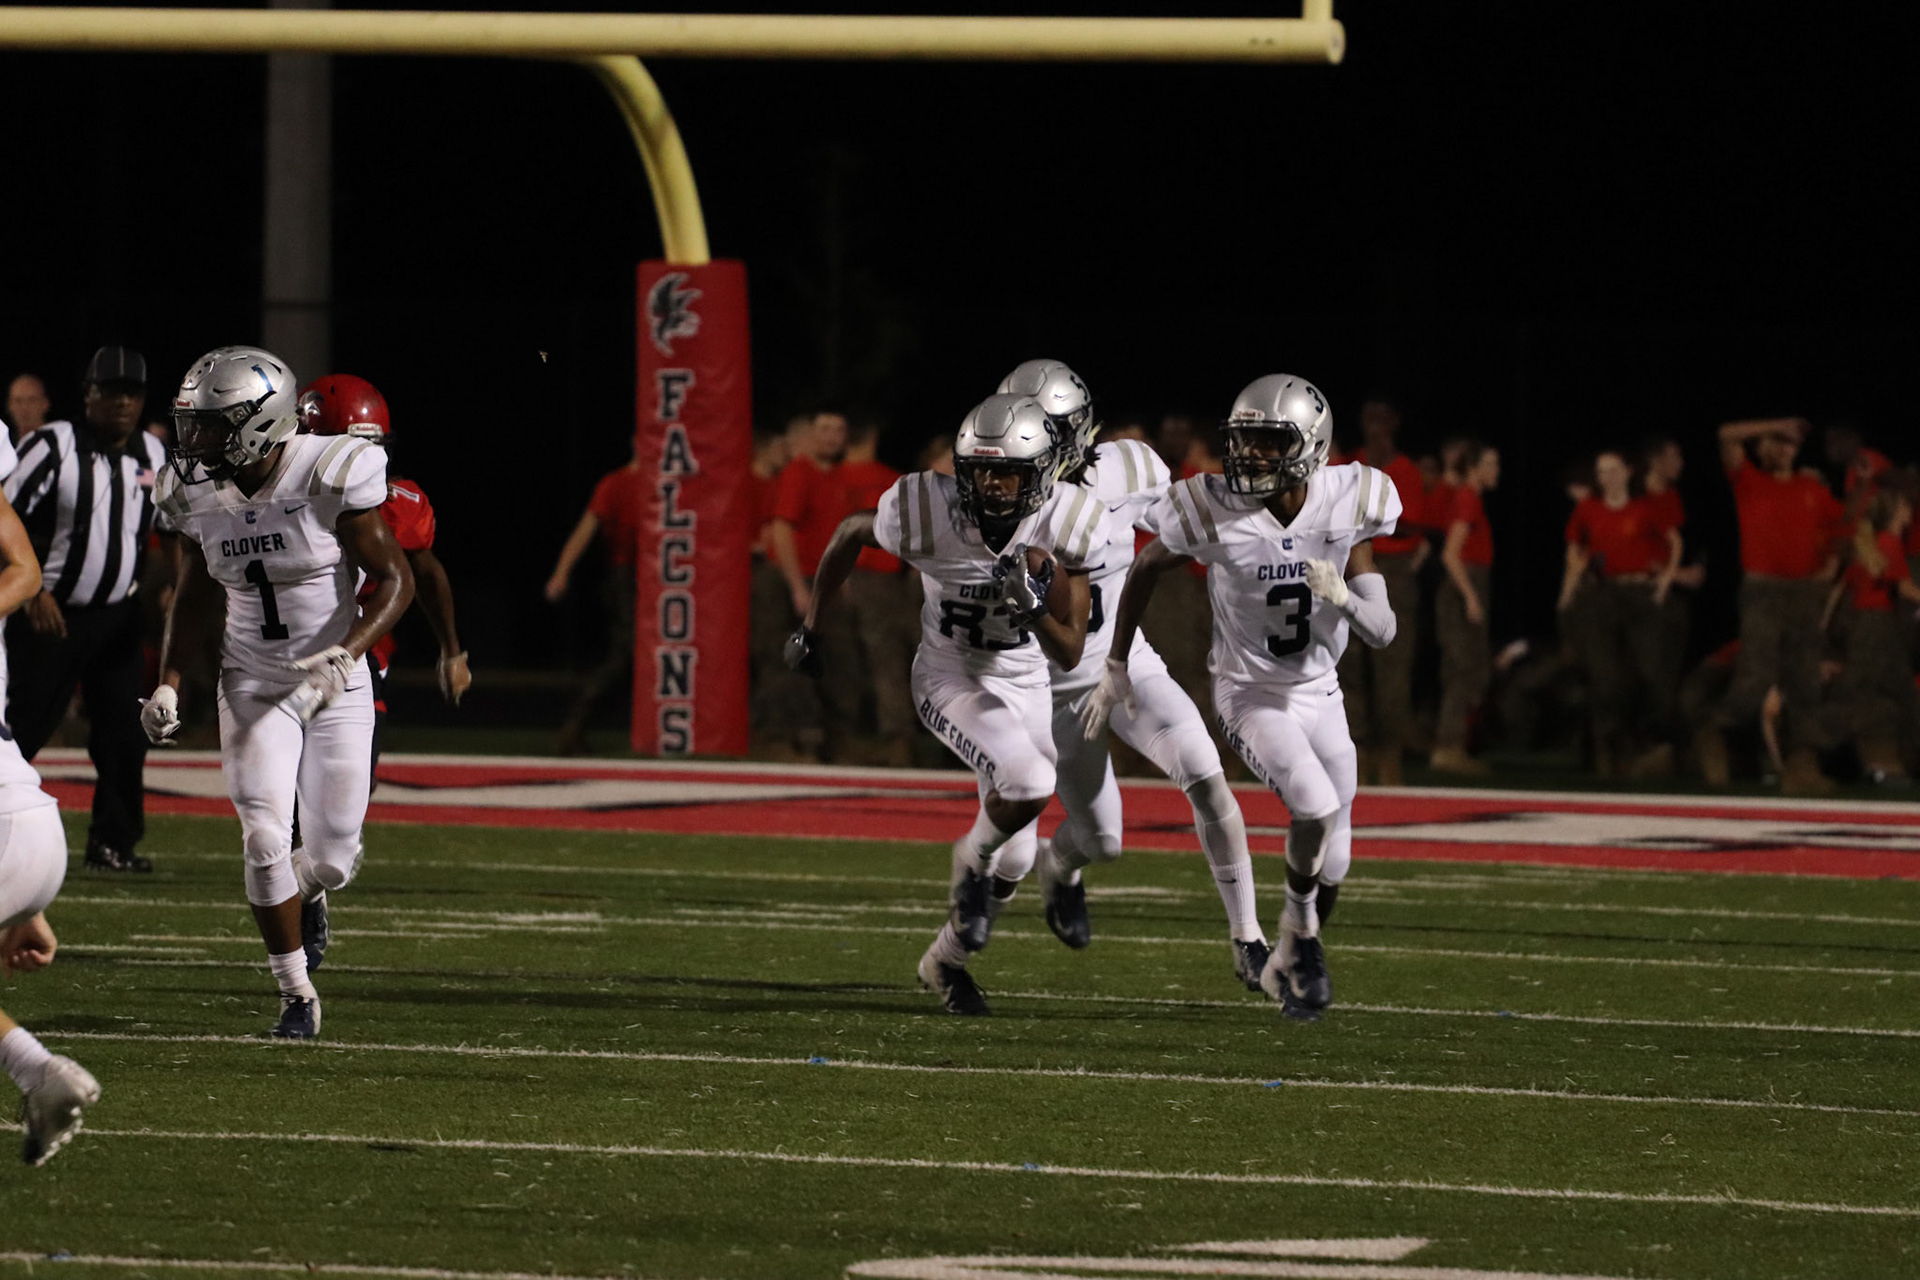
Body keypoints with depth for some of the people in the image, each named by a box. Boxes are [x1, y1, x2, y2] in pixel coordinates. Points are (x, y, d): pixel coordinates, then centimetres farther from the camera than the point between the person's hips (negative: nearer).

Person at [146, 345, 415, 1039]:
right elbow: (191, 595, 11)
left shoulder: (330, 476, -19)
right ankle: (297, 997, 1)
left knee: (332, 855, 1)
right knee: (266, 837, -14)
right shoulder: (199, 494, -5)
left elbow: (395, 580, -14)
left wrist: (346, 652, -29)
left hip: (335, 687, -2)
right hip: (253, 687, 2)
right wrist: (170, 683, -1)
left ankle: (308, 891, 42)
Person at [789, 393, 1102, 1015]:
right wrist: (810, 627, 5)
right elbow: (851, 532, -3)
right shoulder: (929, 512, -26)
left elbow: (1070, 654, -16)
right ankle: (973, 857, 3)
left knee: (1014, 860, 11)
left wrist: (1032, 605, -36)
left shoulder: (1063, 527, -21)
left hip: (1023, 684, 4)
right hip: (949, 677, -4)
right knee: (1028, 786, -30)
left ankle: (947, 958, 37)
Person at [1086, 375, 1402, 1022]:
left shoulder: (1344, 506, -14)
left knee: (1331, 864, 10)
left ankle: (1289, 964, 37)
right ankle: (1300, 920, 0)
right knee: (1316, 806, -27)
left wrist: (1345, 599, -34)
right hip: (1251, 695, -4)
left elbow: (1383, 631, -12)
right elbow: (1145, 569, 0)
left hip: (1320, 695, 4)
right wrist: (1117, 666, 5)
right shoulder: (1215, 512, -20)